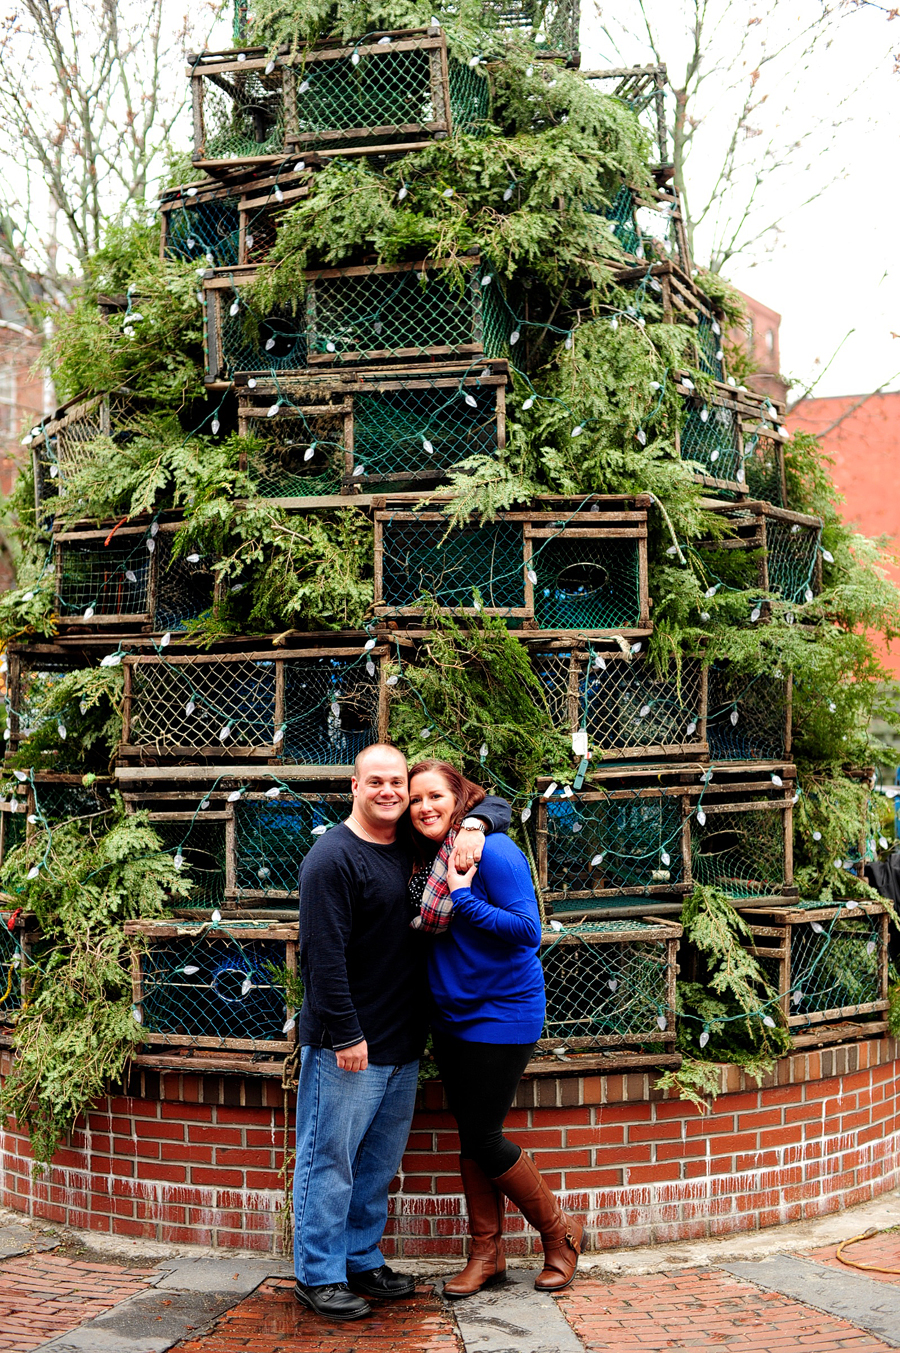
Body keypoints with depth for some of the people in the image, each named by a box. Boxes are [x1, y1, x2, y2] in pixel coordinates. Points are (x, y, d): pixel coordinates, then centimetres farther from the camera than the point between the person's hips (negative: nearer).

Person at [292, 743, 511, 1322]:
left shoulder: (416, 846, 8)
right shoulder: (334, 858, -13)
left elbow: (493, 803, 20)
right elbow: (323, 954, -18)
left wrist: (474, 826, -3)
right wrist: (344, 1032, -19)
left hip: (403, 1046, 8)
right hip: (347, 1045, -7)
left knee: (380, 1162, 16)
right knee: (330, 1161, 1)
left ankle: (362, 1262, 28)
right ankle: (318, 1275, 11)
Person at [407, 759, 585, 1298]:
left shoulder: (493, 853, -17)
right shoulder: (428, 858, 6)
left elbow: (528, 931, -22)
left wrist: (464, 899, -26)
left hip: (500, 1016, -8)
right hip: (452, 1018, 8)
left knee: (483, 1138, -4)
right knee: (470, 1136, 12)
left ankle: (560, 1232, 16)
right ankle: (487, 1253, 23)